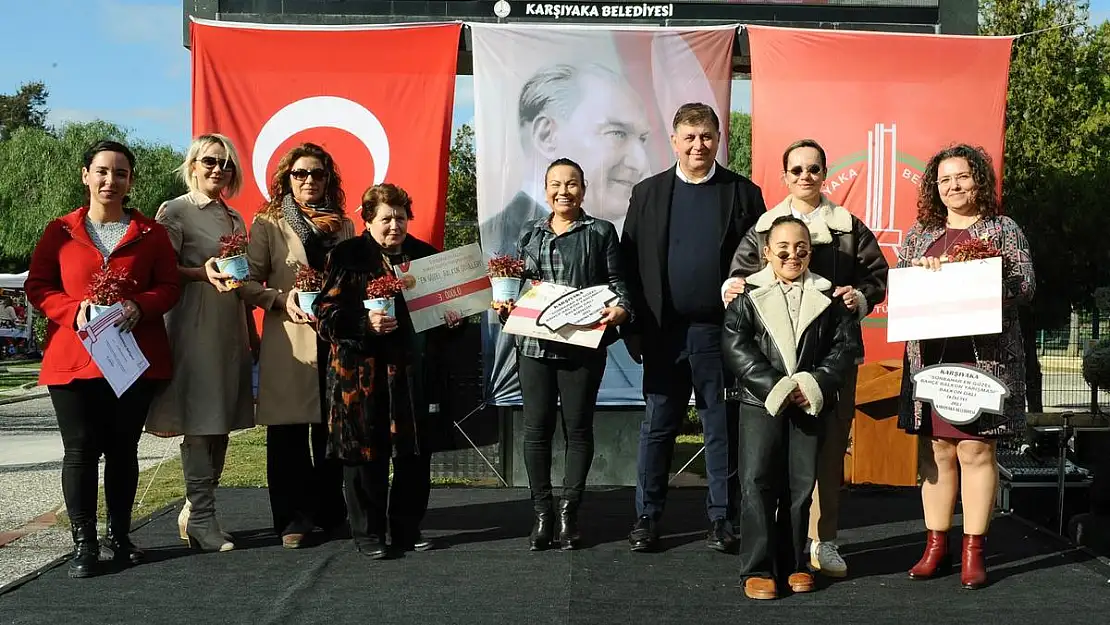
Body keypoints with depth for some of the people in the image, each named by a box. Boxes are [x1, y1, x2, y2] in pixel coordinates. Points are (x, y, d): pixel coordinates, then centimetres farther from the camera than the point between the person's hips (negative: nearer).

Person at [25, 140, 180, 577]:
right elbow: (37, 286, 5)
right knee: (81, 450, -3)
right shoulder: (60, 231, 7)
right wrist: (74, 310, -14)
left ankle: (119, 536, 21)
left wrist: (139, 307, -15)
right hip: (73, 358, -1)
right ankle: (84, 543, 4)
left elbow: (169, 287, 5)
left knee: (123, 449, 8)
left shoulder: (151, 233, 8)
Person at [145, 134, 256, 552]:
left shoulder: (235, 219, 18)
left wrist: (253, 336, 22)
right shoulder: (175, 211, -1)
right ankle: (202, 518, -2)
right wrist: (202, 273, -23)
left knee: (221, 422, 6)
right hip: (195, 326, -7)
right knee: (200, 422, -8)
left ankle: (195, 508, 18)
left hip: (231, 329, 7)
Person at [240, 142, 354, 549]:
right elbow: (249, 283, 0)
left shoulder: (343, 226, 16)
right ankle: (292, 519, 9)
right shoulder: (267, 224, 6)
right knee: (287, 431, 0)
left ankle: (330, 512, 18)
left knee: (332, 428, 5)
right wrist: (282, 299, -15)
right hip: (288, 340, -3)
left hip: (335, 338, 3)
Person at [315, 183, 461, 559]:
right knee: (366, 455, 1)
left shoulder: (425, 256, 12)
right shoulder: (348, 257, -2)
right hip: (362, 375, -4)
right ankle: (368, 534, 14)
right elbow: (327, 317, -6)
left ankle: (407, 531, 22)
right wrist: (366, 323, -21)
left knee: (415, 454, 8)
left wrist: (451, 317, 2)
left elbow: (445, 303, 24)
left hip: (414, 372, 4)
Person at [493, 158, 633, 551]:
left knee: (578, 428, 3)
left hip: (583, 345, -2)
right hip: (534, 344, 2)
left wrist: (620, 308, -17)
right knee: (536, 428, 1)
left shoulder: (601, 232, 7)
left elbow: (616, 281, 3)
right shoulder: (529, 234, 16)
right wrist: (505, 304, -1)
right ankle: (542, 513, 11)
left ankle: (569, 512, 12)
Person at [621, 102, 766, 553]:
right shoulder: (647, 193, 7)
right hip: (664, 330, 1)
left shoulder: (742, 193, 4)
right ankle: (646, 517, 17)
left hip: (720, 330, -1)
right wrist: (632, 329, -2)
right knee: (657, 426, 7)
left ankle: (721, 517, 17)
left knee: (721, 428, 7)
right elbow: (629, 263, 5)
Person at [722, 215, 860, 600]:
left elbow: (847, 345, 4)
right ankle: (757, 568, -1)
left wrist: (817, 384, -10)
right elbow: (736, 346, -6)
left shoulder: (828, 297, 9)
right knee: (757, 482, -6)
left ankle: (793, 564, 17)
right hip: (761, 402, -2)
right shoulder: (748, 295, 3)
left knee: (801, 484, 6)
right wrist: (775, 387, -14)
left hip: (812, 404, 2)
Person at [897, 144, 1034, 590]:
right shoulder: (919, 234, 17)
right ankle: (936, 546, 12)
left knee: (975, 450, -4)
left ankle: (973, 552, 3)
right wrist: (919, 267, -6)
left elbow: (1024, 286, -2)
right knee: (936, 450, 4)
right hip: (931, 356, 3)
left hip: (984, 356, -3)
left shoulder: (1003, 229, 7)